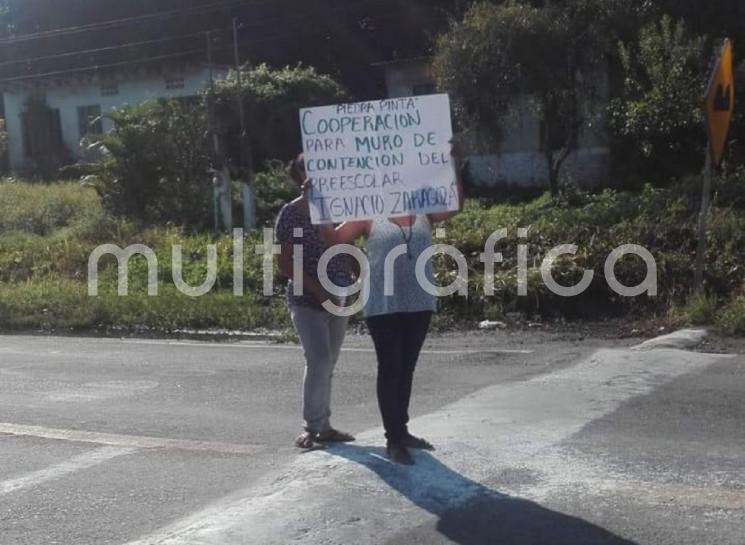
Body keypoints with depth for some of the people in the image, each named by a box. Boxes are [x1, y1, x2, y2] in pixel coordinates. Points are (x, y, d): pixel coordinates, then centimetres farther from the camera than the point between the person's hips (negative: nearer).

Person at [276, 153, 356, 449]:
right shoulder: (291, 213, -7)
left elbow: (348, 249, 17)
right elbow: (286, 264, -10)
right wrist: (318, 289, -19)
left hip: (337, 299, 6)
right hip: (306, 300, -5)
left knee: (327, 365, 11)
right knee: (319, 362, -13)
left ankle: (323, 425, 21)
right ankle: (312, 426, 3)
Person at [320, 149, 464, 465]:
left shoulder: (423, 212, 8)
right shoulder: (369, 216, -1)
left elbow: (456, 205, -3)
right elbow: (333, 238, -5)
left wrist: (452, 165, -10)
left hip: (420, 303, 4)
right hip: (383, 306, -4)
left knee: (407, 369, 14)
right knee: (389, 369, -1)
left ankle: (402, 430, 27)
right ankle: (393, 440, 5)